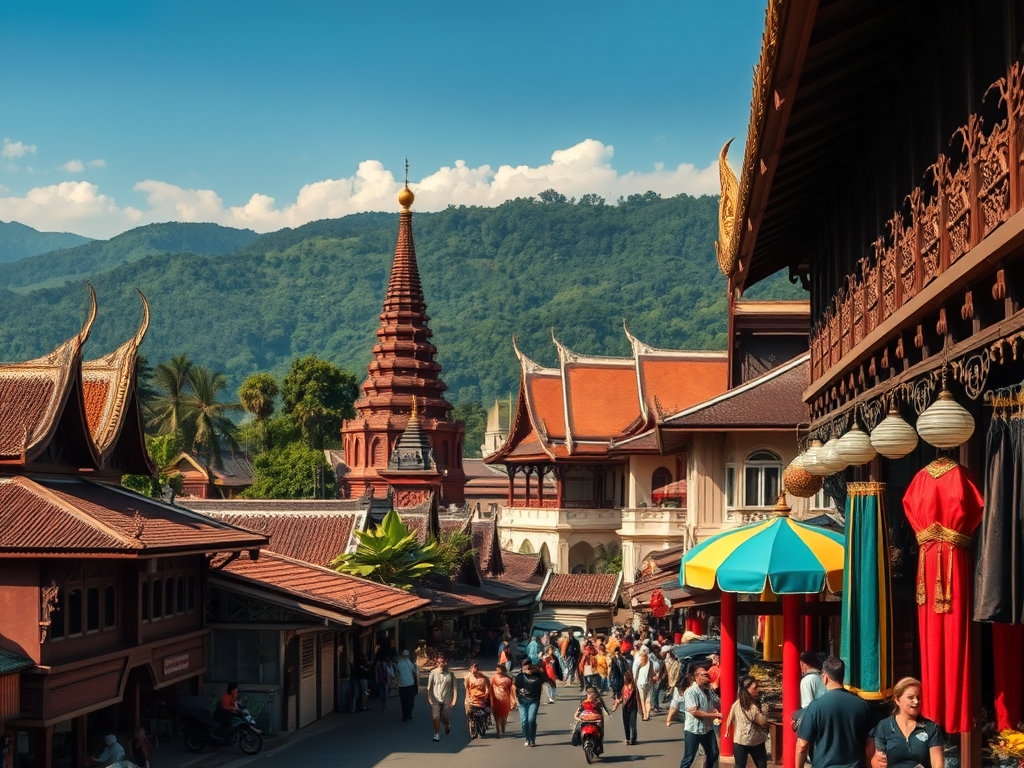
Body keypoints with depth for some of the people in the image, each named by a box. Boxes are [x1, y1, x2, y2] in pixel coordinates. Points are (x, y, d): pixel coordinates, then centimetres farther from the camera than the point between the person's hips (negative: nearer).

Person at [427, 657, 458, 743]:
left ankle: (447, 725, 45)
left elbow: (454, 687, -1)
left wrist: (454, 699, -4)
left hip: (446, 700, 1)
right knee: (435, 718, -8)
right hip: (436, 700, 0)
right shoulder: (433, 673, -7)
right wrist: (429, 698, -2)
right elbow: (429, 687, 0)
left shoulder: (450, 674, -5)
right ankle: (437, 734, 10)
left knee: (444, 718, 10)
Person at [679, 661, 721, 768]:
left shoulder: (708, 690, 7)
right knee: (689, 758, -1)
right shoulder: (691, 692, -19)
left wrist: (717, 713, -5)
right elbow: (694, 711, -26)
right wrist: (714, 715, -20)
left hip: (708, 728, 8)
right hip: (693, 730, -8)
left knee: (713, 754, 19)